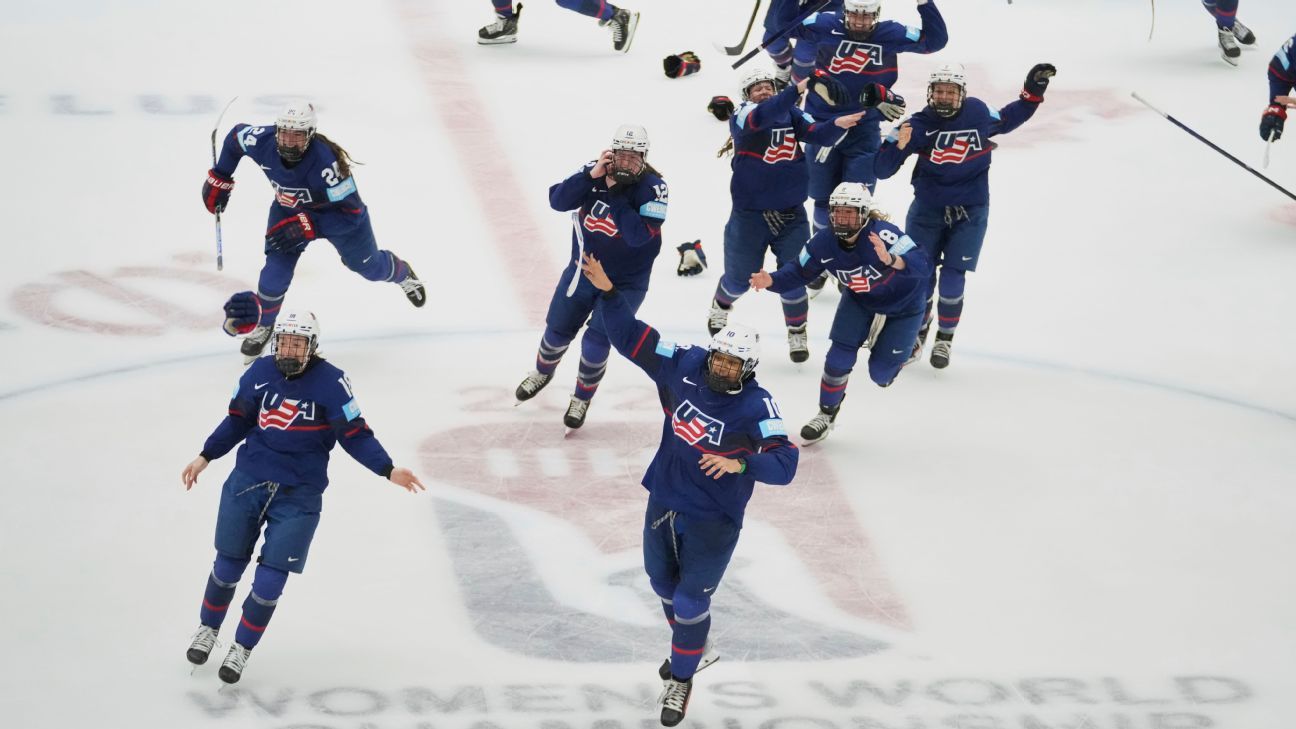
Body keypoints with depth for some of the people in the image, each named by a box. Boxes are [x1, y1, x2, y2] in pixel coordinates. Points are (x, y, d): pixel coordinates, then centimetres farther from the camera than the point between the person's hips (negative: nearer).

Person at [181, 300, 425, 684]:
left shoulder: (331, 383, -14)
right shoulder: (260, 372, -4)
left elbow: (355, 435, -10)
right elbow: (238, 420, 10)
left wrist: (388, 470, -18)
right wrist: (205, 457, 9)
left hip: (298, 496, -3)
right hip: (247, 482, 3)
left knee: (270, 580, -4)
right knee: (228, 566, 12)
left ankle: (242, 648, 16)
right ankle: (207, 629, 37)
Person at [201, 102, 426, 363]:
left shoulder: (325, 161, -44)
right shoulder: (263, 141, -32)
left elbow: (350, 213, -37)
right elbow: (236, 136, -6)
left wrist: (308, 226, -44)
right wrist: (219, 179, -1)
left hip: (337, 210, -3)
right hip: (289, 210, 3)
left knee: (370, 267, 19)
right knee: (276, 271, -12)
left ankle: (403, 274, 56)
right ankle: (263, 327, 16)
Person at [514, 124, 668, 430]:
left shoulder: (653, 187, -22)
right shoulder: (593, 170, -11)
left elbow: (639, 236, -31)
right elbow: (558, 200, -20)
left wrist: (616, 194, -31)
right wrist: (591, 176, -31)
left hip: (625, 281, -4)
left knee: (596, 342, -12)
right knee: (558, 330, 17)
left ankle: (582, 399, 14)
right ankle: (543, 373, 49)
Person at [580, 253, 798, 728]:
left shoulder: (756, 407, -24)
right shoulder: (685, 366, -12)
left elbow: (784, 464, -30)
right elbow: (632, 338, -9)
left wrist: (740, 463, -46)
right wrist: (608, 292, -21)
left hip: (713, 518, -6)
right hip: (665, 500, 6)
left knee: (690, 601, -2)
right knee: (664, 585, 24)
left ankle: (682, 679, 20)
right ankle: (690, 646, 51)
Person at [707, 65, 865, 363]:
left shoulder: (791, 114, 2)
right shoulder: (741, 117, -9)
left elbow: (818, 134, -10)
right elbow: (761, 117, -31)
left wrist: (838, 124, -32)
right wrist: (797, 90, -43)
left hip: (790, 215, 2)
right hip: (750, 214, -2)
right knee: (739, 279, 14)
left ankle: (798, 335, 17)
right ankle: (720, 307, 46)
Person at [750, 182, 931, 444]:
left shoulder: (883, 235, -40)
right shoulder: (824, 243, -24)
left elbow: (923, 267, -49)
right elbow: (799, 272, -10)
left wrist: (891, 260, -68)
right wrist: (772, 281, -31)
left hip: (902, 303, -3)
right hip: (859, 299, 3)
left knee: (880, 374, 1)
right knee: (839, 358, -7)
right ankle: (827, 413, 18)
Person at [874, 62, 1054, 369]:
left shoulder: (979, 114, -8)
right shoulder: (918, 125, -13)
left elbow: (1007, 120, 15)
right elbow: (882, 169, -13)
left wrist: (1032, 93, 4)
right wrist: (898, 145, -33)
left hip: (969, 213, 0)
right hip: (927, 211, 0)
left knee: (952, 279, -4)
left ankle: (945, 339, 17)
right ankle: (917, 333, 31)